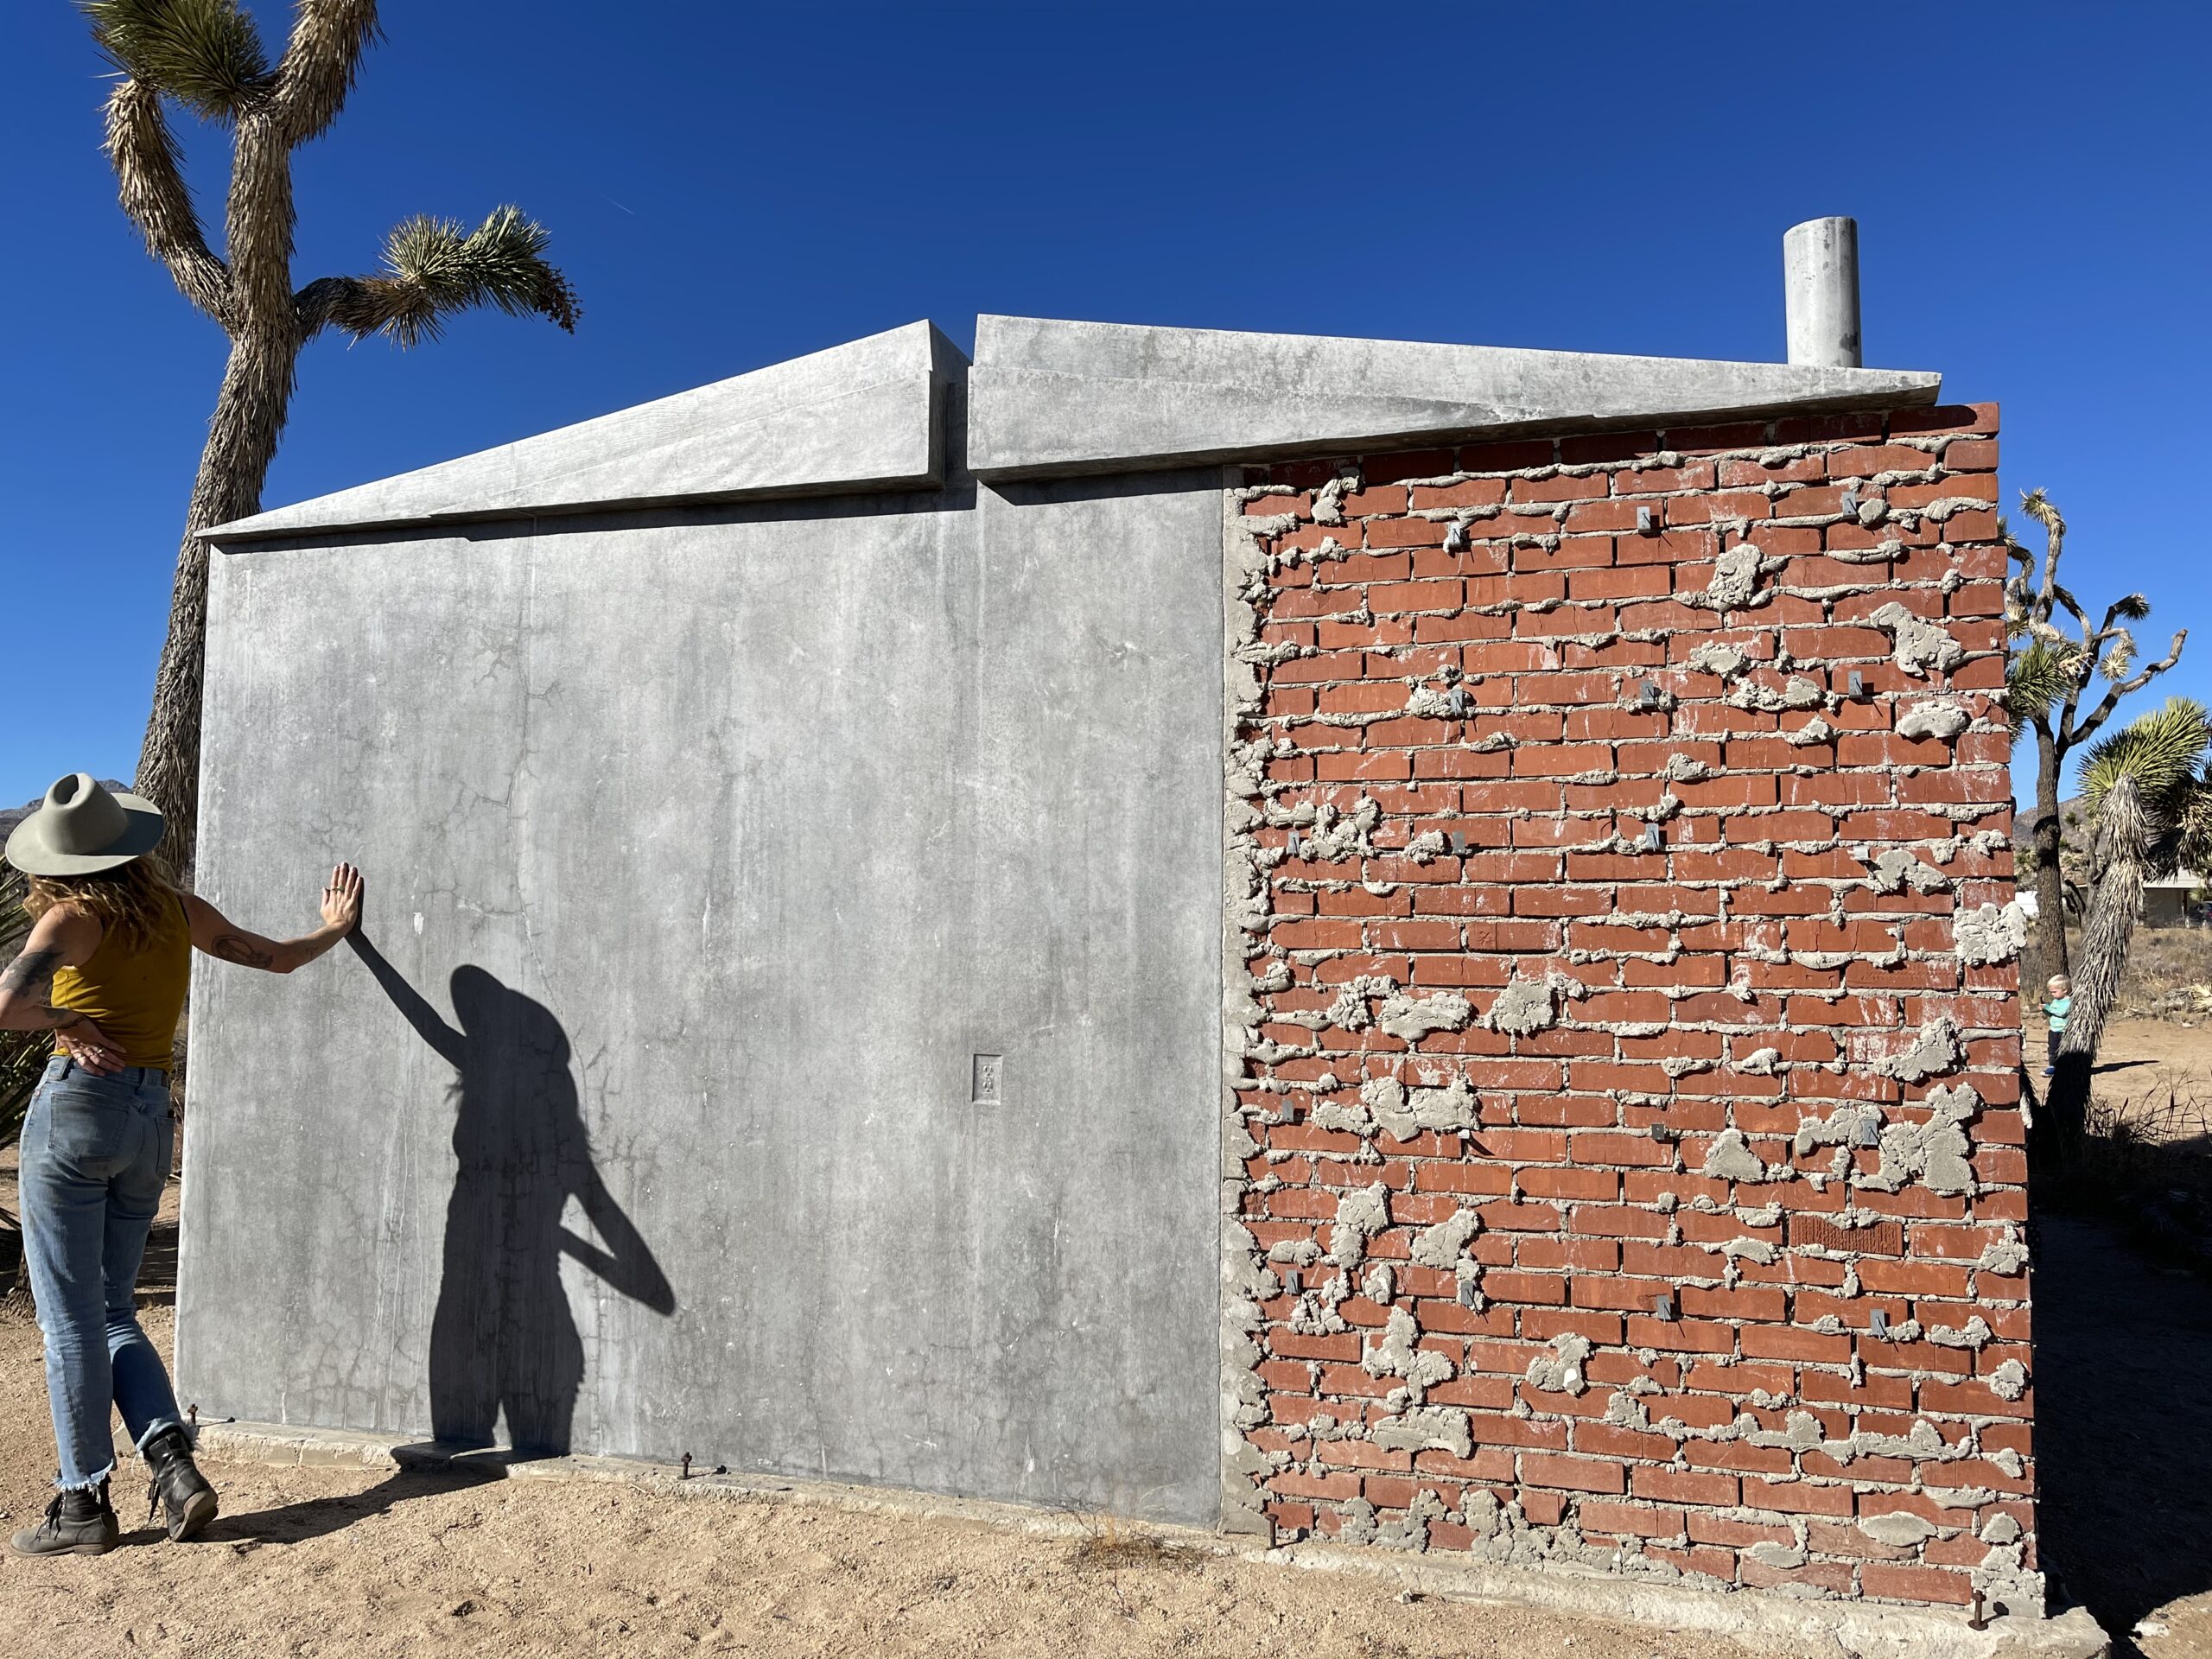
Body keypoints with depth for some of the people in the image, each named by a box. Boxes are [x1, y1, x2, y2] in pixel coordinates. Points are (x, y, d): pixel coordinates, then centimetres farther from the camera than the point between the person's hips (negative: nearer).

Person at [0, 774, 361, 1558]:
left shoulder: (75, 918, -8)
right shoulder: (178, 911, 8)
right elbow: (278, 957, 19)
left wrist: (63, 1020, -5)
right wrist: (335, 928, 36)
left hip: (77, 1105, -5)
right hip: (152, 1120, 5)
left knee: (70, 1317, 3)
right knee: (111, 1310, 16)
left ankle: (84, 1505, 10)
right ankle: (175, 1464, 3)